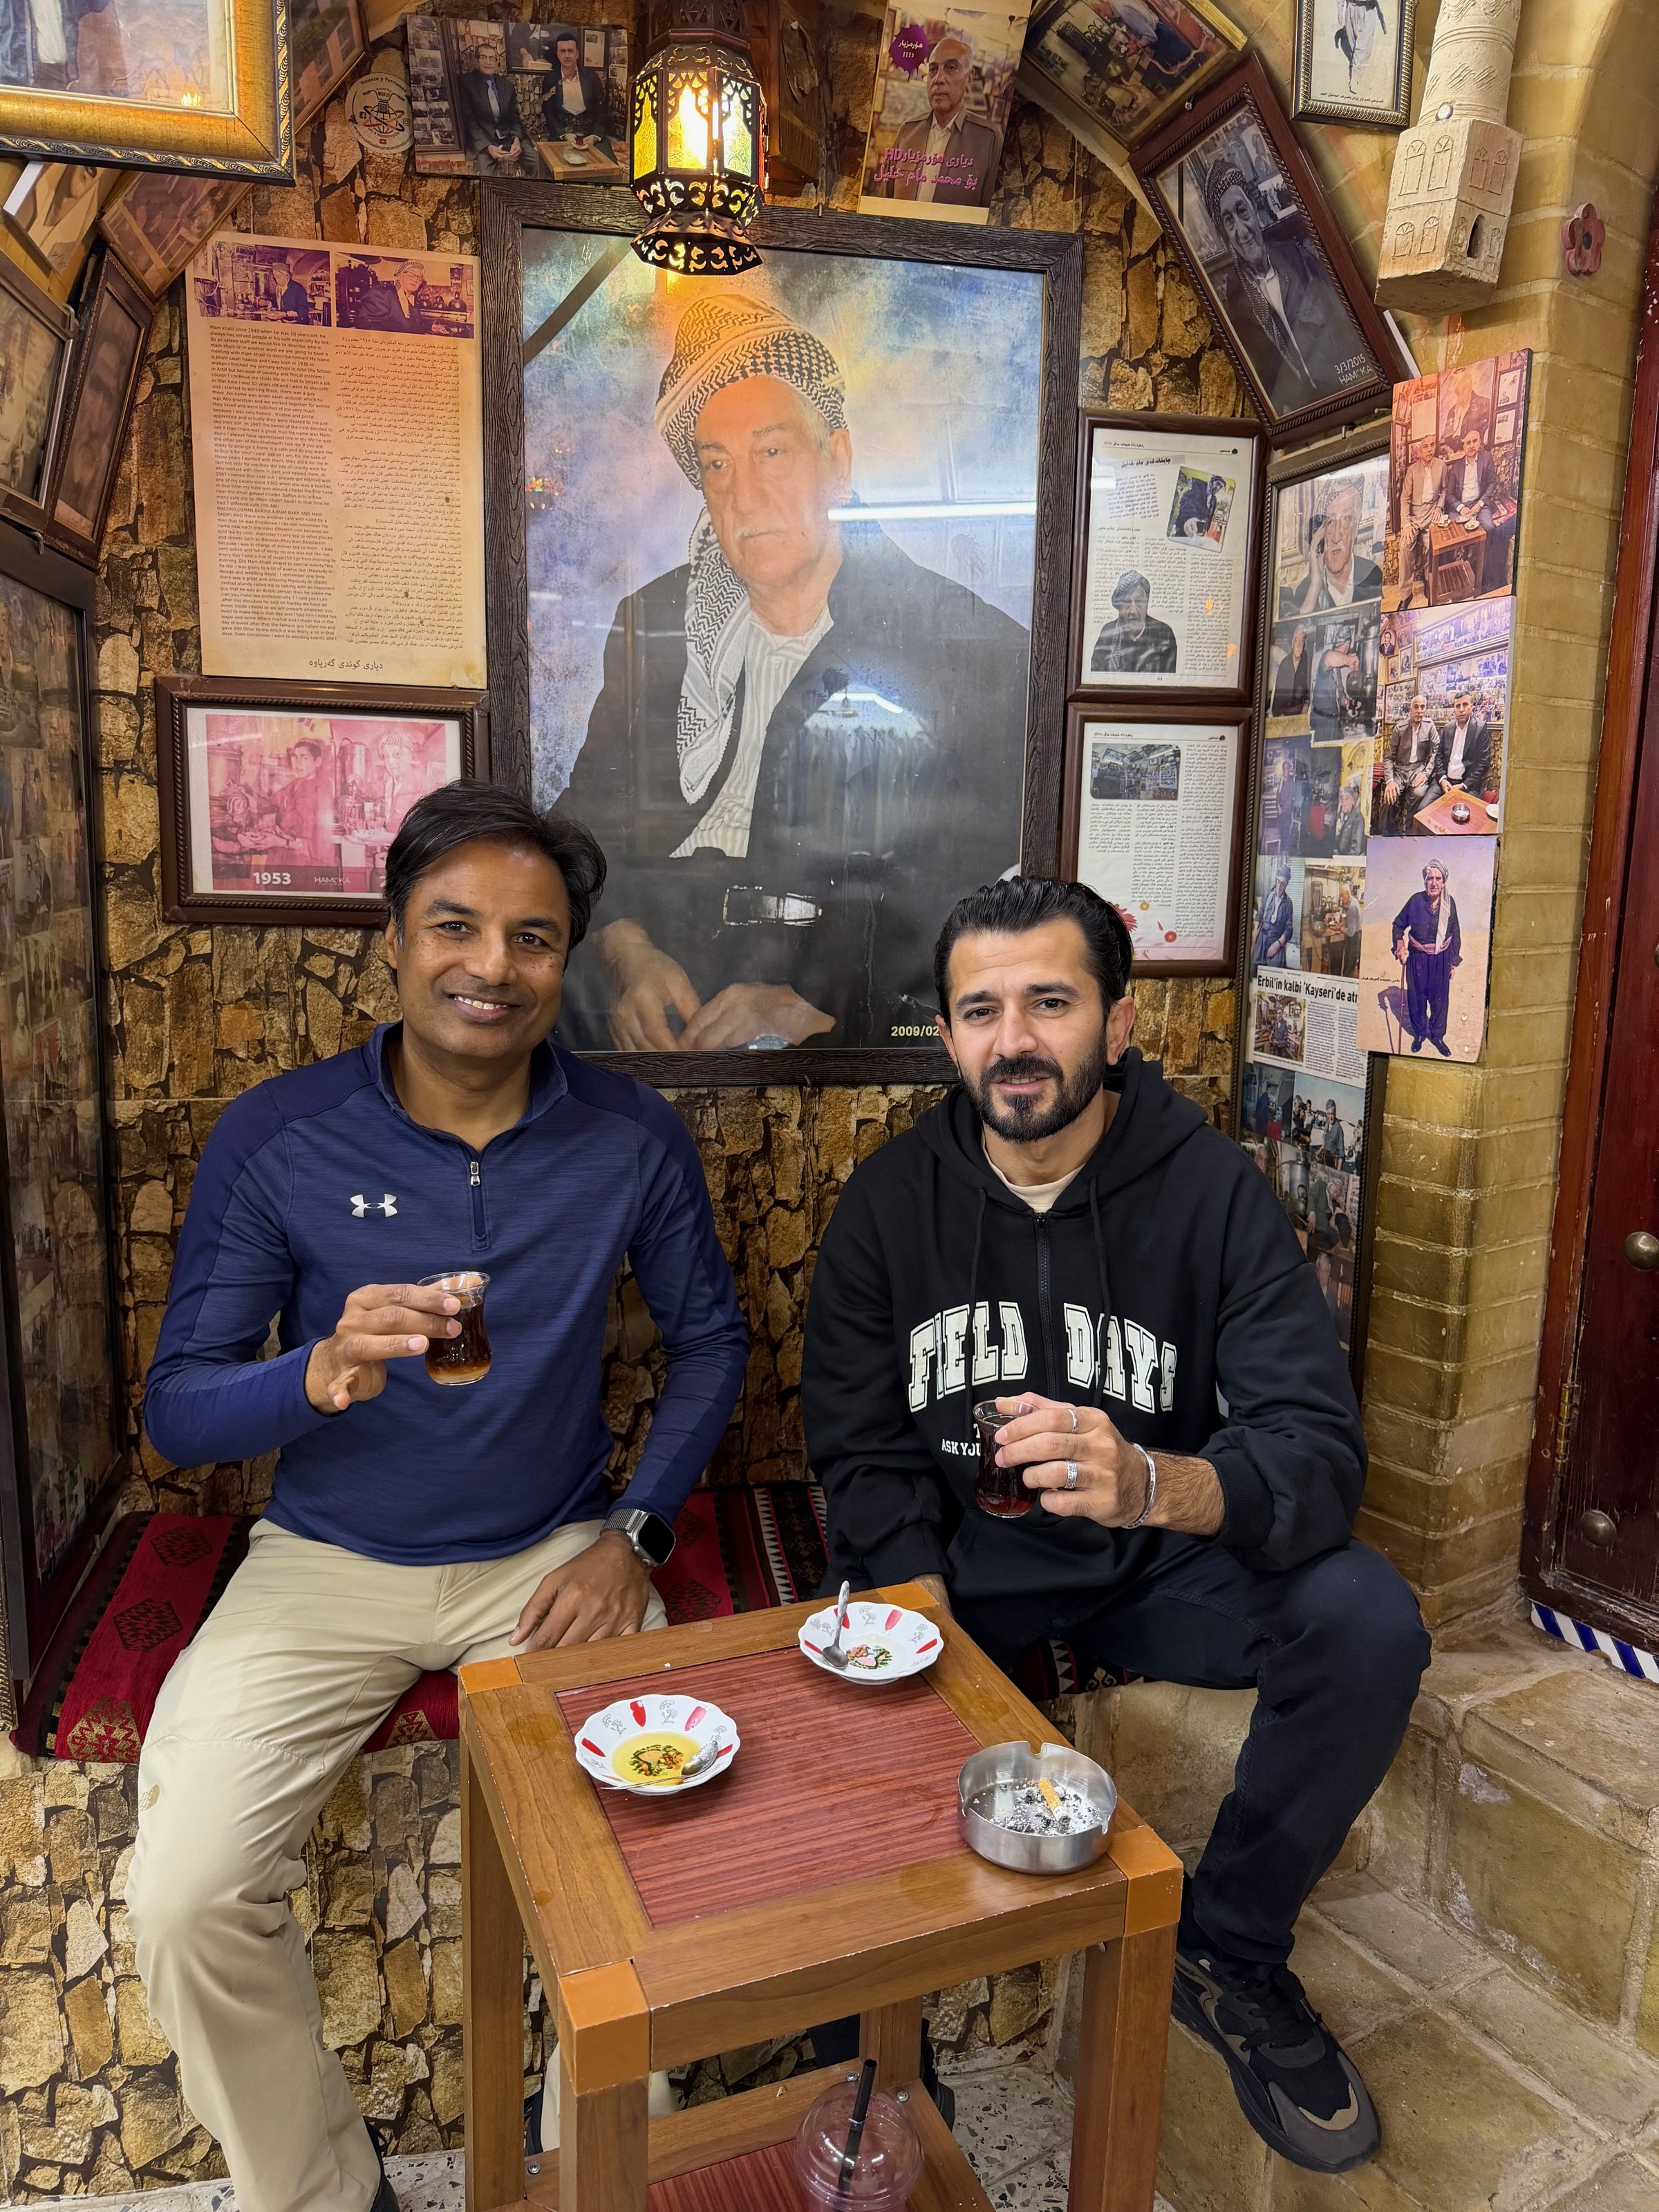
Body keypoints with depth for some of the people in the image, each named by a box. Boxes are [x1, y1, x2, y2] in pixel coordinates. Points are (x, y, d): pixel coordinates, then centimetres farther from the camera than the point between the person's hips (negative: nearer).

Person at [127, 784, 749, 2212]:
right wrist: (321, 1374, -30)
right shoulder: (274, 1142, -10)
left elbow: (709, 1338, 5)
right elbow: (175, 1409, -8)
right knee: (186, 1896, -17)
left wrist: (636, 1531, -7)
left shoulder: (630, 1140, -6)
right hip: (328, 1562, 0)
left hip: (552, 1557, 1)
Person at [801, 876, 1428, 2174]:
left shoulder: (1209, 1189, -11)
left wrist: (1151, 1483, -41)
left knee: (1370, 1624, -23)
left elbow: (1320, 1452, -19)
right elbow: (864, 1459, -6)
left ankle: (1231, 1954, 4)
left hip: (1157, 1562, 0)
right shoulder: (891, 1201, -6)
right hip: (957, 1567, 0)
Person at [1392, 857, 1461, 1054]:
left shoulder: (1450, 903, -7)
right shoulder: (1416, 901, -12)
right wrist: (1400, 946, -12)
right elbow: (1398, 925, 2)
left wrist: (1453, 961, 6)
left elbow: (1455, 934, 4)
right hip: (1417, 958, -1)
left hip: (1441, 959, 1)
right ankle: (1419, 1034, 30)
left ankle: (1437, 1035, 28)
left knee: (1440, 999, 10)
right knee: (1417, 996, 10)